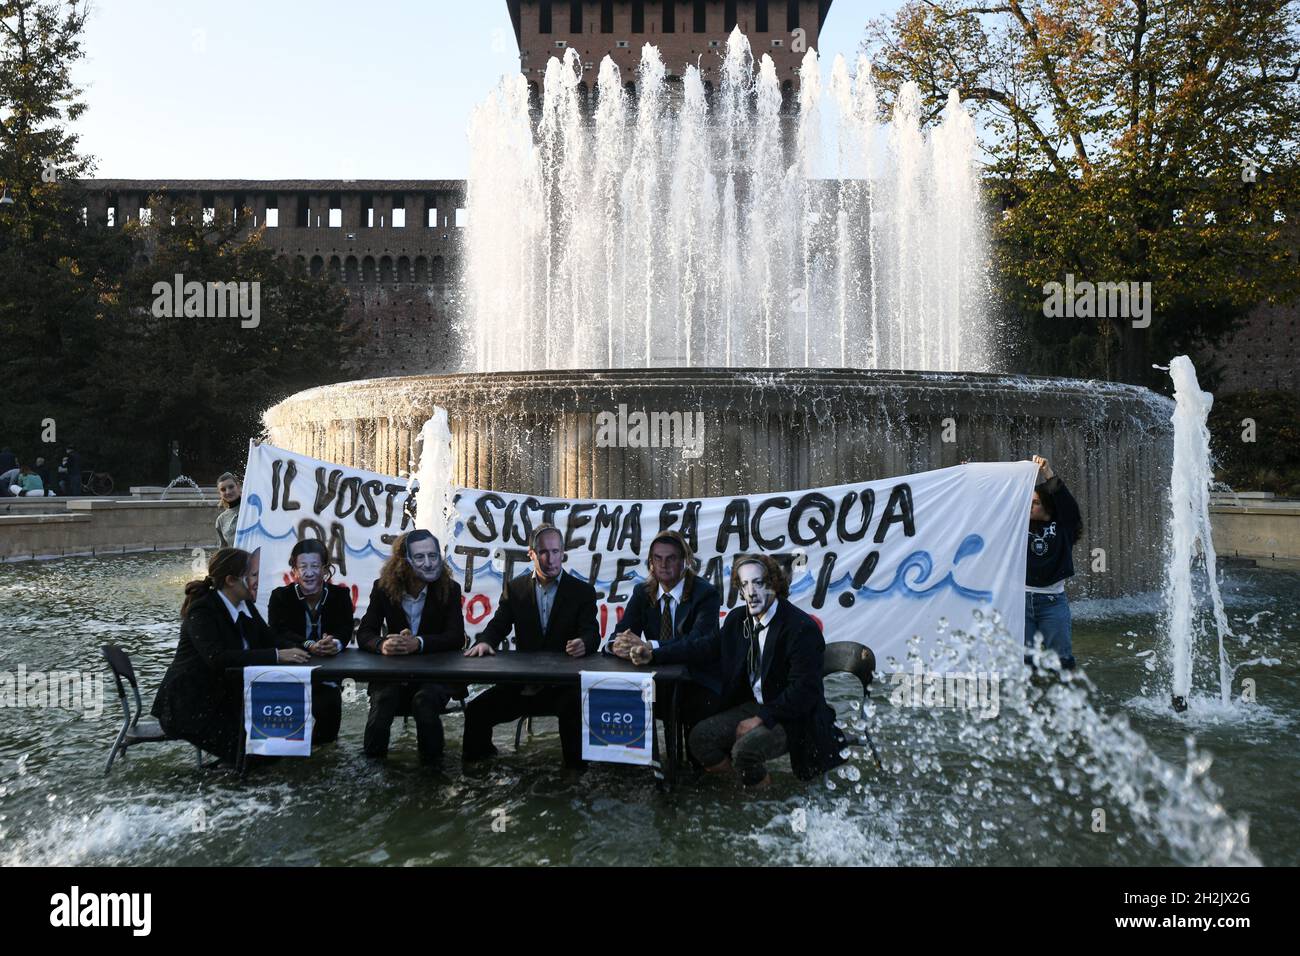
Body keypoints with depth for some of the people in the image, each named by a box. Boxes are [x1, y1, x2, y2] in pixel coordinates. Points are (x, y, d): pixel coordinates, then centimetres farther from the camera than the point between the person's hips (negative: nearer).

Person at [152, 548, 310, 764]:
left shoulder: (246, 606, 3)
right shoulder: (202, 611, -22)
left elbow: (269, 638, 2)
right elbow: (217, 657, -36)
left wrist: (299, 650, -20)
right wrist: (276, 656, -39)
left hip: (225, 696, 7)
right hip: (189, 706, -7)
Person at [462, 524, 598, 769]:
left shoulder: (582, 591, 2)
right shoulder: (515, 588, 9)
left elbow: (592, 634, -8)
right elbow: (498, 626, 5)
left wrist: (583, 644, -34)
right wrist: (484, 642, -20)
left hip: (565, 684, -3)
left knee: (576, 709, -33)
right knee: (476, 711, -14)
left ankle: (575, 774, -15)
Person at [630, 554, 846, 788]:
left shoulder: (802, 627, -19)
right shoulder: (738, 619, 2)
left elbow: (804, 689, -21)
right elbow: (705, 647, 7)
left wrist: (762, 718, -23)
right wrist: (653, 655, -3)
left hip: (793, 717, -7)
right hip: (753, 706, 7)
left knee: (744, 749, -30)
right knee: (699, 738, -6)